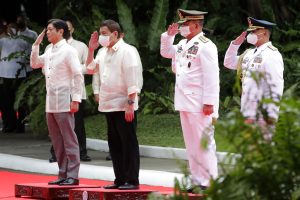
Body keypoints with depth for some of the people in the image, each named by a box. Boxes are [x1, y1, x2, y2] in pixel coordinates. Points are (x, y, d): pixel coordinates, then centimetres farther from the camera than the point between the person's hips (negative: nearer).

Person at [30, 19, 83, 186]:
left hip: (64, 102, -8)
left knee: (69, 140, -5)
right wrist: (37, 44, 13)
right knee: (57, 141, 10)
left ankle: (72, 176, -4)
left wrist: (76, 99, -17)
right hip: (50, 102, 8)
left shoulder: (68, 51, -9)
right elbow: (34, 64, 25)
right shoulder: (49, 51, 14)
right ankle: (63, 174, 16)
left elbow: (78, 75, -13)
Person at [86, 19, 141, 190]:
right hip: (109, 105, 8)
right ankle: (120, 179, 17)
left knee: (129, 143, -4)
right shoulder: (103, 52, 14)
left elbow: (132, 79, -15)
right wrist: (91, 50, 9)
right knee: (114, 144, 11)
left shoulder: (127, 51, -11)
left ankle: (132, 180, -2)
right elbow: (91, 69, 23)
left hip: (124, 106, -8)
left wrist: (130, 104, -20)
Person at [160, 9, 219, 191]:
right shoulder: (183, 44, 14)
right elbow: (166, 52, 32)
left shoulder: (206, 46, -12)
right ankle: (197, 181, 17)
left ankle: (209, 182, -3)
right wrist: (169, 35, 14)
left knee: (203, 143, -7)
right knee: (191, 144, 12)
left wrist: (209, 102, -20)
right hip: (185, 102, 9)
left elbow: (212, 77, -16)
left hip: (199, 105, -9)